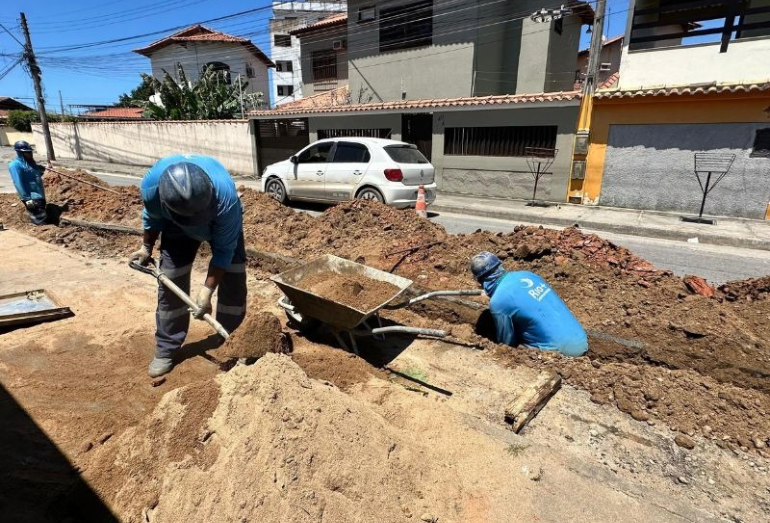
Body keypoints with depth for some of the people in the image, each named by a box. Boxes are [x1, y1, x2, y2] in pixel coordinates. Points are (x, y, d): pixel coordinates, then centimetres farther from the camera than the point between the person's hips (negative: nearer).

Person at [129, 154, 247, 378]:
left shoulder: (225, 196, -44)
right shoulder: (151, 185, -36)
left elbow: (224, 249, -32)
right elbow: (152, 217, -9)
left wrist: (207, 289, -34)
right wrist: (146, 247, 3)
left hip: (222, 221, -1)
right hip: (177, 225, 2)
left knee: (233, 276, -11)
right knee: (170, 281, -6)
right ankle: (166, 349, 9)